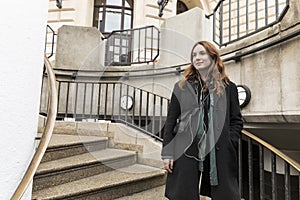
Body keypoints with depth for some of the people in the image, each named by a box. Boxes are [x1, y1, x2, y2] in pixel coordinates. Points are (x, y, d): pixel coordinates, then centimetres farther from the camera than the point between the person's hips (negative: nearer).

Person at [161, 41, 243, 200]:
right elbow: (170, 121, 6)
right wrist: (167, 153, 0)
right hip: (186, 152, 0)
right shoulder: (181, 87, 9)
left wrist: (229, 143, -4)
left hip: (218, 153, 1)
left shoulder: (228, 87, 10)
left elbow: (236, 121, 11)